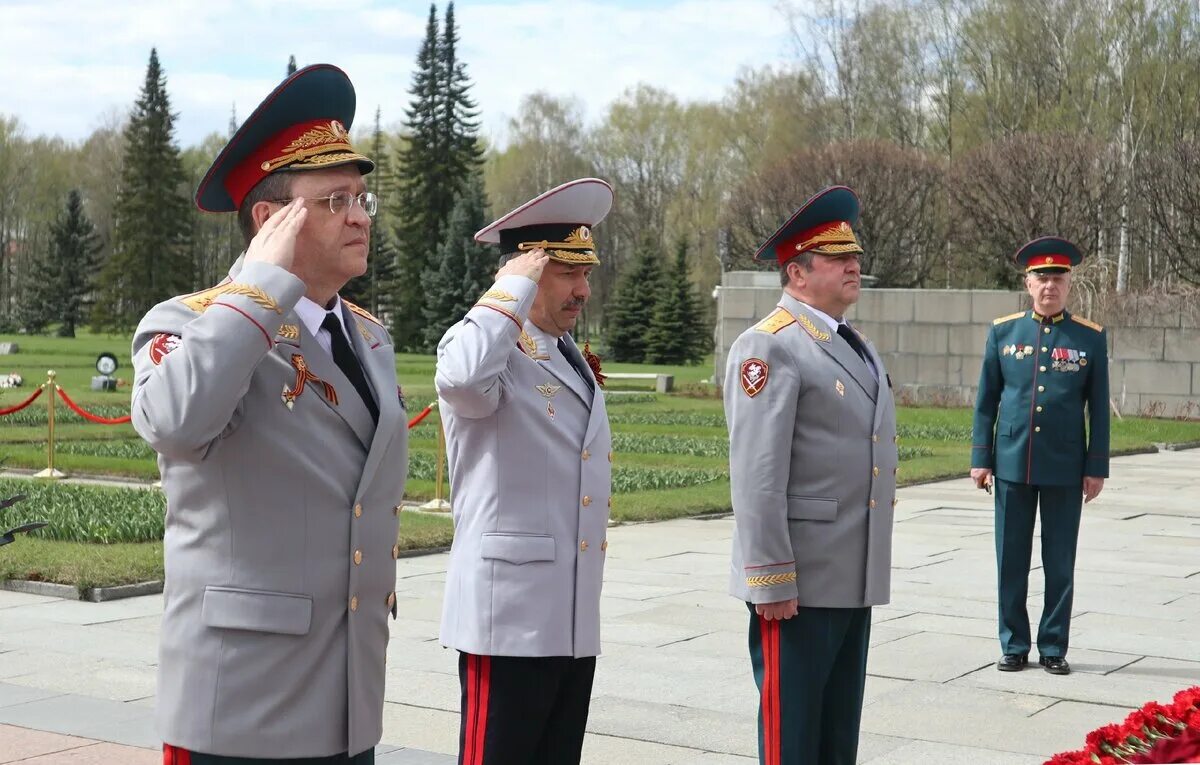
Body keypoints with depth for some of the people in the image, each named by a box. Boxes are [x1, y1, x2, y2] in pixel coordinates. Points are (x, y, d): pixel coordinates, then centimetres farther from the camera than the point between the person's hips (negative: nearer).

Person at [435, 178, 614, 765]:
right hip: (508, 616, -9)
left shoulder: (575, 359, 18)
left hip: (575, 621, 9)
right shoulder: (485, 348, -10)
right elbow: (462, 377, -36)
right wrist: (514, 290, -22)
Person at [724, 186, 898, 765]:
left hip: (855, 580, 8)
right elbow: (757, 475, -18)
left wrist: (870, 568, 19)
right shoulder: (768, 347, -12)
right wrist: (771, 580, -21)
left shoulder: (857, 346, 16)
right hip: (799, 583, -8)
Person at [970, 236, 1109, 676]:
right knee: (1011, 560, 6)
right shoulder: (1003, 332, 4)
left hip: (1065, 468, -1)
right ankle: (1014, 645, 17)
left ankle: (1054, 647, 16)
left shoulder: (1091, 337, 1)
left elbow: (1098, 408, 2)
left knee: (1060, 564, 6)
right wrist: (981, 457, 2)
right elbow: (986, 401, 6)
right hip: (1012, 463, 1)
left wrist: (1096, 468, -1)